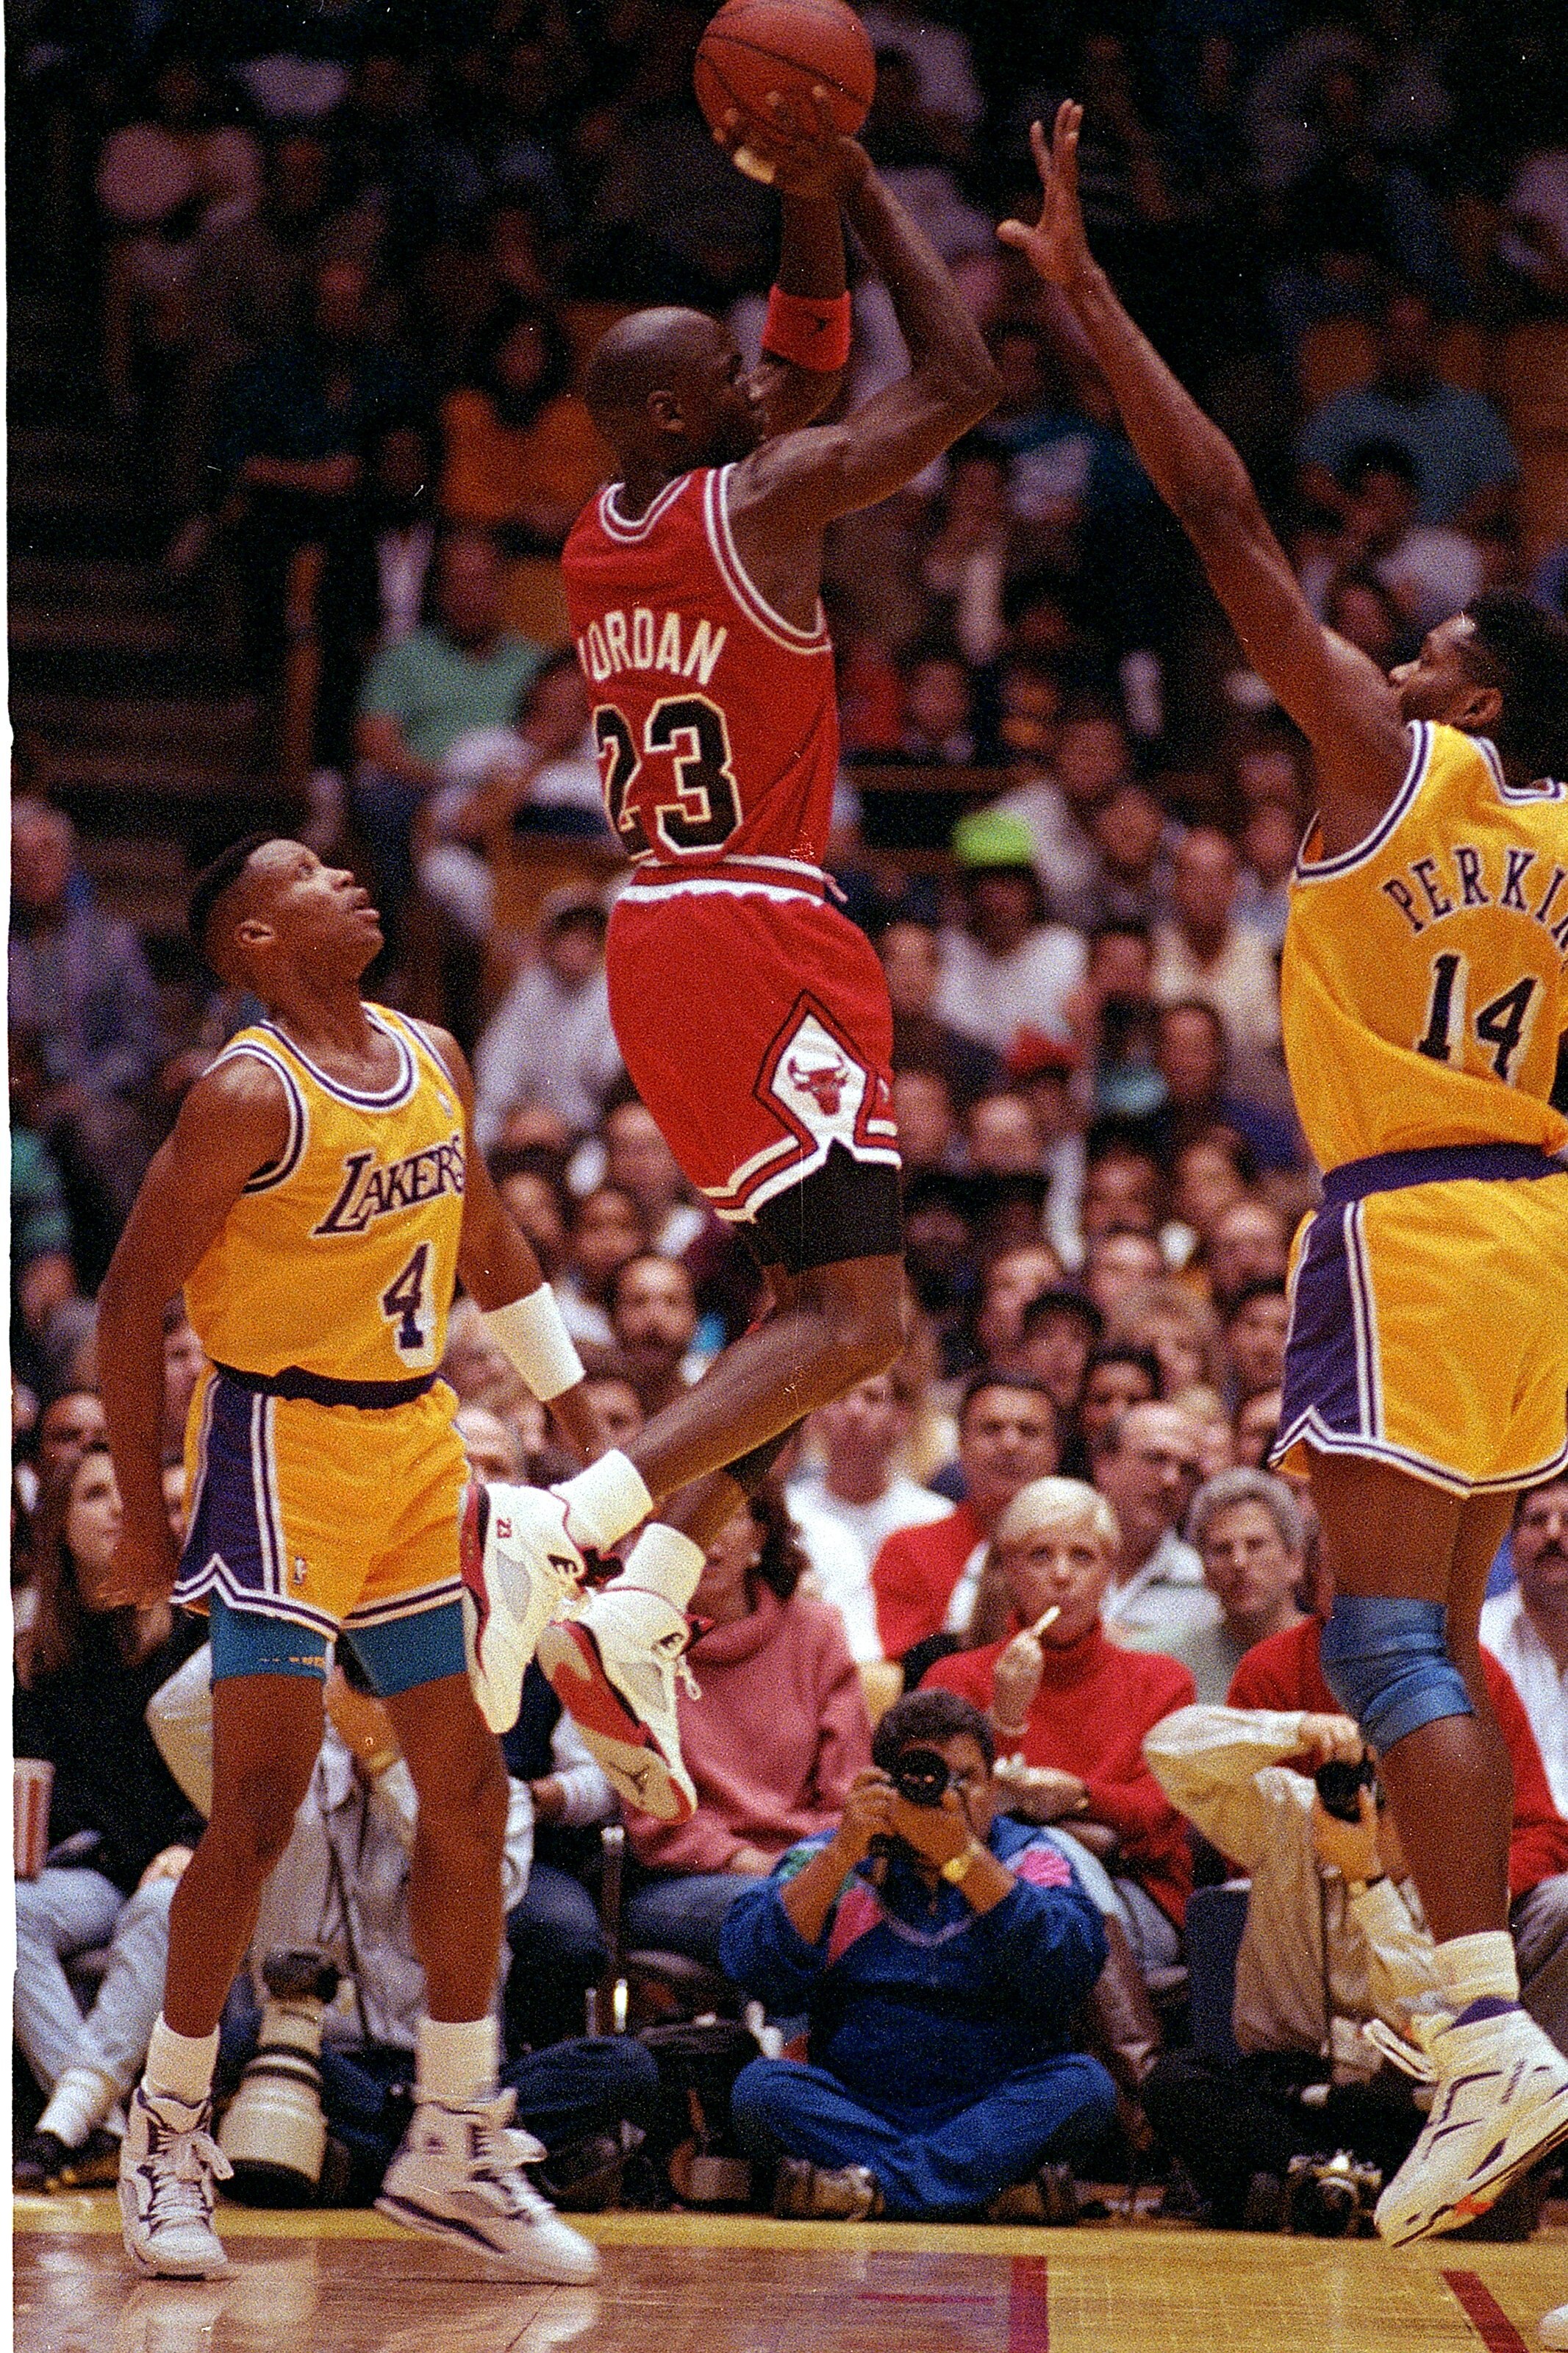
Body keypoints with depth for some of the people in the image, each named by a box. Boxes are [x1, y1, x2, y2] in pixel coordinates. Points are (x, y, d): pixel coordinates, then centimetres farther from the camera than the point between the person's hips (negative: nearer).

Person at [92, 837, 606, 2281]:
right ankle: (169, 2133, 6)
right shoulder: (250, 1095, -15)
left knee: (469, 1792, 7)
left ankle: (456, 2151, 15)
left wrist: (580, 1417, 20)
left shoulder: (433, 1063, 7)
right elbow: (133, 1297, -13)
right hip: (283, 1445, -7)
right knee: (261, 1810, -9)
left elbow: (490, 1248, 22)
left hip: (416, 1443, 7)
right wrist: (142, 1518, -12)